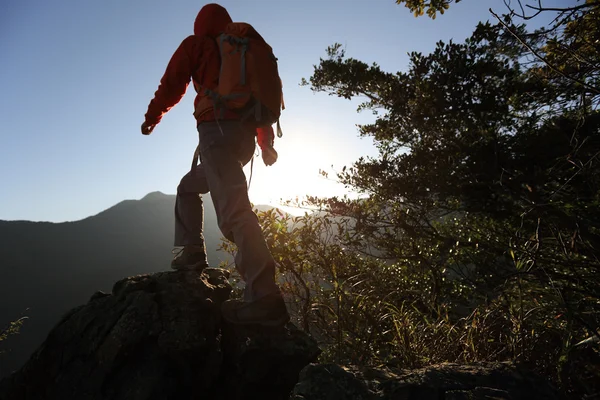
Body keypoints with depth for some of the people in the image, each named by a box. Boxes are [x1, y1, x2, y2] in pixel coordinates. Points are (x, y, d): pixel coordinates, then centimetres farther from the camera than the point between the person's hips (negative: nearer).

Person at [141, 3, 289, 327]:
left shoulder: (195, 44, 13)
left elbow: (171, 86, 11)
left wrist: (152, 117, 28)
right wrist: (266, 143, 26)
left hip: (217, 129, -7)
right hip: (245, 136, 7)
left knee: (232, 210, -22)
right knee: (189, 186, 26)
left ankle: (265, 297, -32)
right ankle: (193, 252, 18)